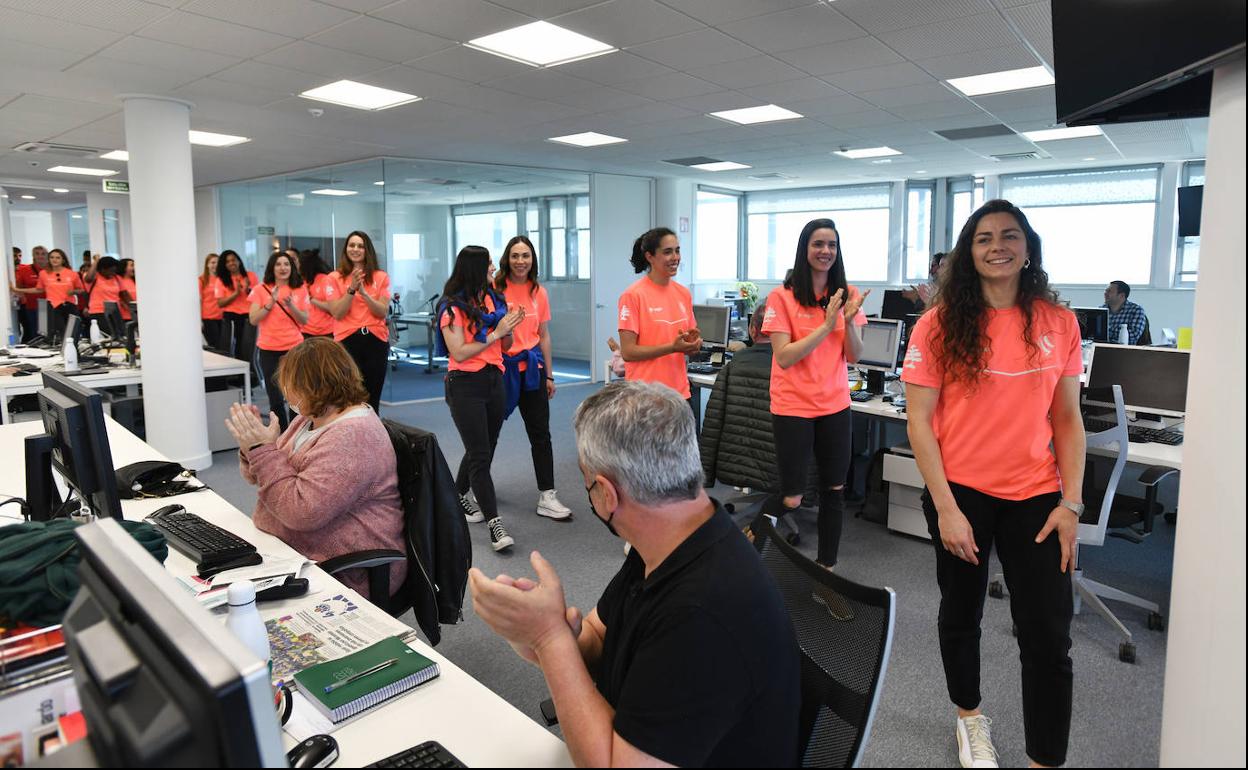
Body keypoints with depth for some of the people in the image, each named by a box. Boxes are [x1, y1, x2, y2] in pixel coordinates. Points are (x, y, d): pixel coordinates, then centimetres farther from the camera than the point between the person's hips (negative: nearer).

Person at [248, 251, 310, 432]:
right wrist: (271, 303, -14)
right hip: (269, 350, 0)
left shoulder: (300, 289, 5)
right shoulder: (261, 289, 1)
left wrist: (291, 306, -15)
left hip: (295, 348, 0)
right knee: (275, 399, 3)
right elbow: (253, 320, -3)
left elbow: (305, 320, 2)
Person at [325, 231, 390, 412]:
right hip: (347, 341, -1)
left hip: (376, 340, 1)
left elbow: (382, 312, -3)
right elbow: (337, 313, -6)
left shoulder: (381, 277, 6)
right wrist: (352, 289, -16)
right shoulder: (335, 278, 4)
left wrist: (363, 292, -16)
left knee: (372, 400, 5)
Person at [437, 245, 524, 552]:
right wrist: (494, 333, -14)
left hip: (494, 380, 7)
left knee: (484, 449, 15)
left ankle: (460, 496, 38)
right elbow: (459, 353, -14)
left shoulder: (493, 299, 9)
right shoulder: (453, 307, -9)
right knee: (480, 454, -8)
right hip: (465, 385, -6)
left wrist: (508, 328, -6)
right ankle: (495, 524, -7)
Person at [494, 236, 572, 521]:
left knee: (541, 433, 4)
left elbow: (544, 336, 12)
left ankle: (547, 497, 11)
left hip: (531, 368, 3)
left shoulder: (539, 292, 7)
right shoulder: (494, 289, -5)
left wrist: (549, 375, 12)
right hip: (500, 366, -3)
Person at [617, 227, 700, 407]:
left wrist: (693, 344, -5)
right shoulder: (633, 295, -10)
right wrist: (673, 347, -19)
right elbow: (628, 352, -13)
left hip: (680, 392, 6)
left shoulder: (684, 294, 8)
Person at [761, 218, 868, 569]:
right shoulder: (783, 297, -9)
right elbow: (783, 357, -15)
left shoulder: (848, 295, 4)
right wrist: (826, 326, -21)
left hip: (836, 406, 4)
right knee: (791, 498, -1)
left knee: (834, 491, 10)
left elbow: (853, 356, 2)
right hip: (793, 406, -4)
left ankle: (826, 567, 26)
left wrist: (849, 320, -15)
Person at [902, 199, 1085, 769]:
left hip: (1035, 496, 2)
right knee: (961, 614, 17)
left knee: (1049, 637, 2)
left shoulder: (1057, 323, 0)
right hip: (961, 492, -1)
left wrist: (1071, 503, -2)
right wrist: (945, 507, -13)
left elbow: (1067, 419, 5)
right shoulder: (940, 324, -8)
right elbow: (919, 420, -9)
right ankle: (969, 715, 43)